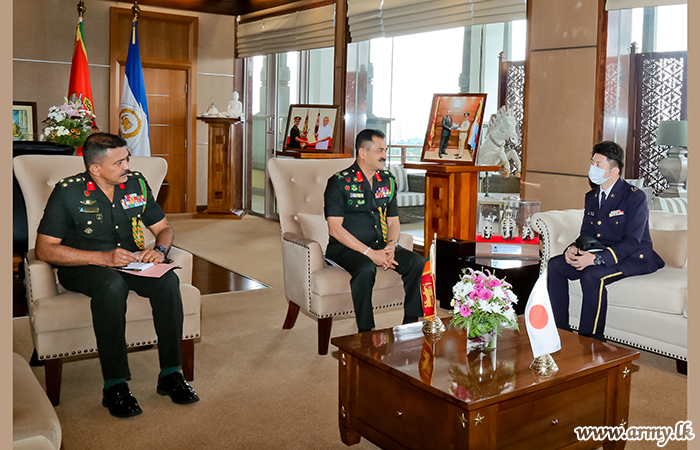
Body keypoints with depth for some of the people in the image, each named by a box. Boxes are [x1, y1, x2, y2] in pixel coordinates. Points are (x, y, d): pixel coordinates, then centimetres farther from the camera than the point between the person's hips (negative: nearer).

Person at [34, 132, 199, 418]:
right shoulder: (68, 192, -9)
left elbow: (163, 228, 13)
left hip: (131, 262, 4)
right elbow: (45, 249, -14)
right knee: (112, 284, -38)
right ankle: (114, 386, -32)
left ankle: (170, 374, -20)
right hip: (82, 267, -4)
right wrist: (103, 258, -24)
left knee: (168, 280, -28)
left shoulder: (136, 183, 4)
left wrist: (160, 250, -12)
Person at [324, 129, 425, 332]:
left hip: (381, 245, 6)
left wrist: (391, 246, -7)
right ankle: (365, 332, -25)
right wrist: (370, 253, -19)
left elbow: (393, 221, 16)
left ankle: (410, 323, -8)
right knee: (366, 269, -36)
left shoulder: (388, 181, 12)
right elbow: (335, 228, -12)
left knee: (418, 263, -17)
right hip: (346, 247, -5)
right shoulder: (340, 182, -6)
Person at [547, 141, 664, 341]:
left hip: (633, 258, -7)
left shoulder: (635, 197, -13)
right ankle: (560, 330, -4)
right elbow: (586, 234, 14)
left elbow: (631, 242, -20)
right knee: (554, 265, -11)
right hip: (599, 255, 8)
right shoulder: (591, 196, 11)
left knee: (592, 276, -35)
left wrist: (596, 259, -31)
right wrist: (573, 248, -11)